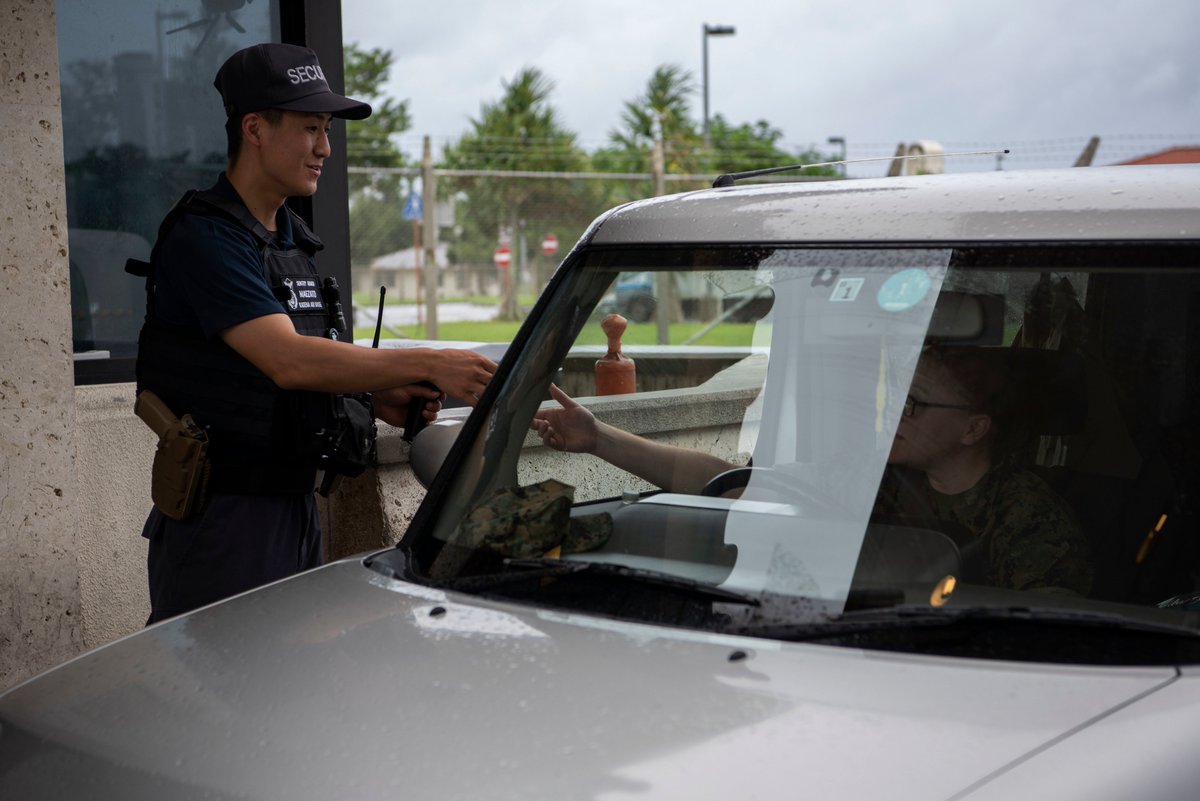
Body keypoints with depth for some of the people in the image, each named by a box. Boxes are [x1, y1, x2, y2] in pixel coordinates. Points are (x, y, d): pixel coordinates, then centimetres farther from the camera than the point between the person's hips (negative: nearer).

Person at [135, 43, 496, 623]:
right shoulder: (204, 237, -15)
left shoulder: (293, 241, 15)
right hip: (222, 516, -9)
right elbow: (289, 361, -26)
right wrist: (429, 366, -26)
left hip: (296, 505, 9)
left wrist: (376, 400, 1)